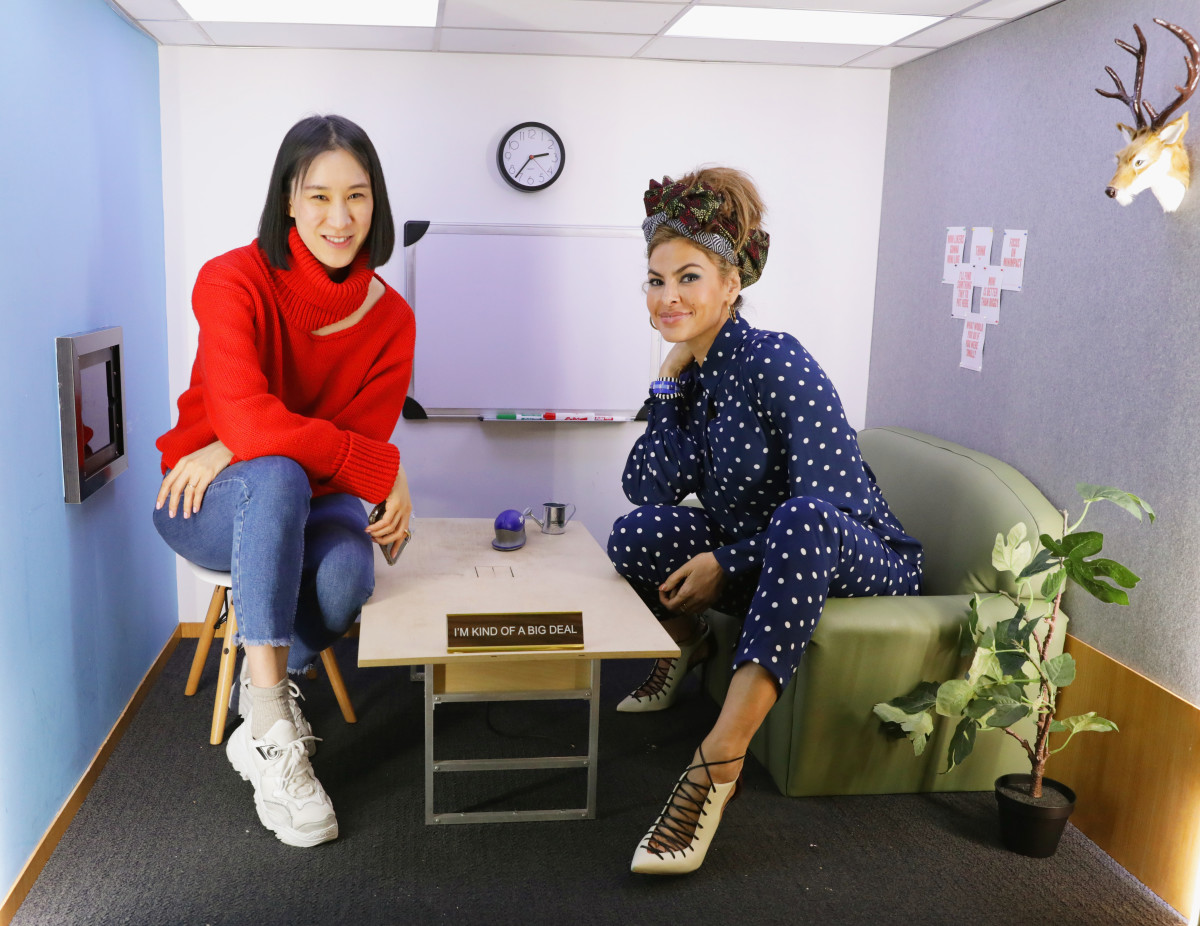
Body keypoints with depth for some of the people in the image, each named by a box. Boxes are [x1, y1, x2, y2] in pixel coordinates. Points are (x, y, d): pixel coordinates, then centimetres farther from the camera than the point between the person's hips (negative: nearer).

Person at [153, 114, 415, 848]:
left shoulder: (390, 318, -5)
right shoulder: (235, 281, -16)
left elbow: (365, 435, -11)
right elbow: (246, 419, -29)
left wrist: (236, 451, -23)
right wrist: (384, 470, -30)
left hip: (307, 501, 3)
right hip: (210, 507, -2)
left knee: (348, 575, -32)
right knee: (276, 478, -38)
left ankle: (262, 718, -2)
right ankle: (273, 731, -32)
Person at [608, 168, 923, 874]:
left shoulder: (776, 362, -18)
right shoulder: (694, 375, 4)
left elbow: (826, 501, -25)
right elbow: (646, 486, -5)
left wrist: (726, 563, -20)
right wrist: (672, 378, -7)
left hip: (864, 558, -6)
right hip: (769, 562, 7)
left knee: (803, 520, -41)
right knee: (639, 533, -15)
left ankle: (718, 763, -41)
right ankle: (687, 645, 18)